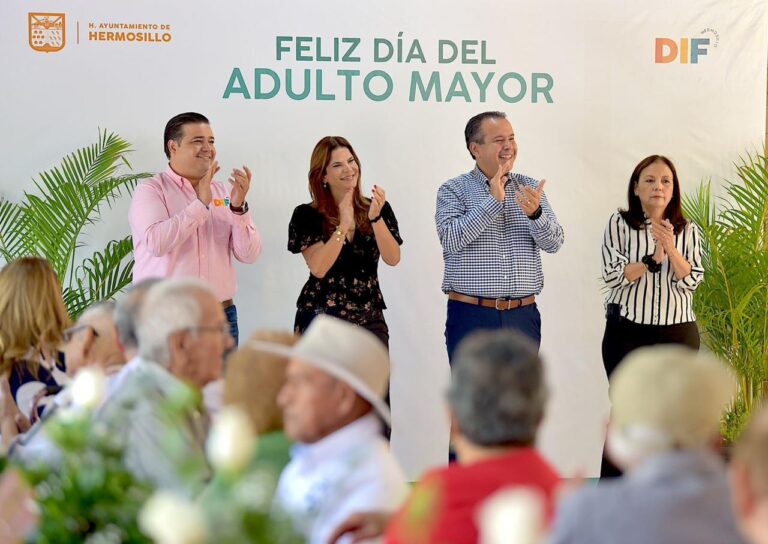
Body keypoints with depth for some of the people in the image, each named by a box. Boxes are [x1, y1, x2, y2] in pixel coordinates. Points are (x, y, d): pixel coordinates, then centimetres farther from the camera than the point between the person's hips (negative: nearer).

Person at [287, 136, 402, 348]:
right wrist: (344, 225, -22)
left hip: (369, 319, 2)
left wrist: (376, 218, -20)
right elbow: (318, 268, -13)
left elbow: (393, 259, -6)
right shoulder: (308, 215, -2)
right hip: (321, 320, -2)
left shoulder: (378, 209, 5)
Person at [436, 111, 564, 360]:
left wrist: (535, 213, -22)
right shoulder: (453, 190, 0)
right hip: (471, 316, -3)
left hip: (523, 315, 3)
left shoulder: (530, 188, 9)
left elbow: (554, 242, -1)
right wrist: (493, 201, -20)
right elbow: (451, 239, -16)